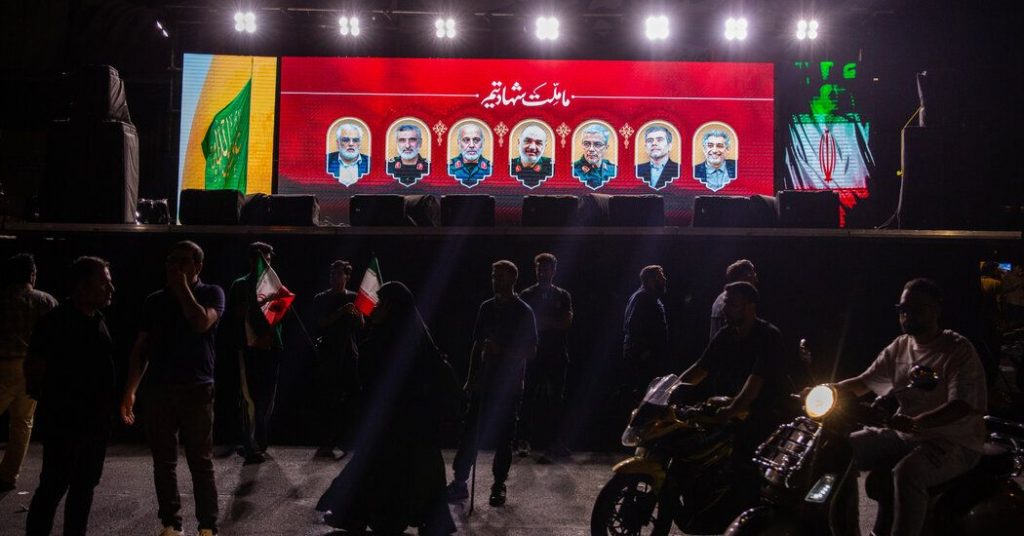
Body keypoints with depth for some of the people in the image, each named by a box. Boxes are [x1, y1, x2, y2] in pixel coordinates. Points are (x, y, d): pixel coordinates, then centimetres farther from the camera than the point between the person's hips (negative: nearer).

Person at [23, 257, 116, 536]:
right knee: (53, 487, 0)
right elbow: (33, 370, -10)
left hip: (96, 421, 7)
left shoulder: (98, 321, 9)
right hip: (65, 421, -7)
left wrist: (107, 408, 11)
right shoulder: (55, 321, -13)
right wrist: (50, 402, -4)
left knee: (85, 486, 14)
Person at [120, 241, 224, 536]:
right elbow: (141, 348, 11)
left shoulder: (211, 293, 2)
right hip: (158, 390, 3)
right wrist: (130, 390, 7)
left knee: (201, 462, 1)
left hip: (196, 389, -3)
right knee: (163, 462, 7)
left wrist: (183, 288, -10)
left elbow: (202, 323, -19)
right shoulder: (154, 300, 10)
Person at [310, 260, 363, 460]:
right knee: (324, 400, -3)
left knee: (346, 400, -2)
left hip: (348, 355, 0)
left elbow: (361, 326, 4)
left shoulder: (353, 298, 9)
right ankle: (325, 443, 4)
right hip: (326, 354, 0)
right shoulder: (321, 299, 8)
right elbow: (321, 323, -5)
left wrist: (356, 314, -17)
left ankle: (339, 442, 4)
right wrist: (341, 312, -18)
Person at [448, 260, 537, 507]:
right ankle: (460, 481, 8)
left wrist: (501, 351, -20)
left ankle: (499, 485, 14)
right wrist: (471, 378, 9)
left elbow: (531, 352, -7)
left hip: (509, 384, -4)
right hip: (484, 380, 4)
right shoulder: (487, 307, 9)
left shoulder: (523, 312, -5)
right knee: (470, 430, 1)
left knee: (503, 436, 2)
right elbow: (477, 345, 14)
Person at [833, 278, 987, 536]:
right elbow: (863, 382, 11)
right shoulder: (899, 347, 7)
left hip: (953, 441, -7)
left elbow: (961, 406, -25)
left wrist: (914, 423, -41)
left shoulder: (958, 350, -13)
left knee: (907, 473, -36)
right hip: (904, 433, 7)